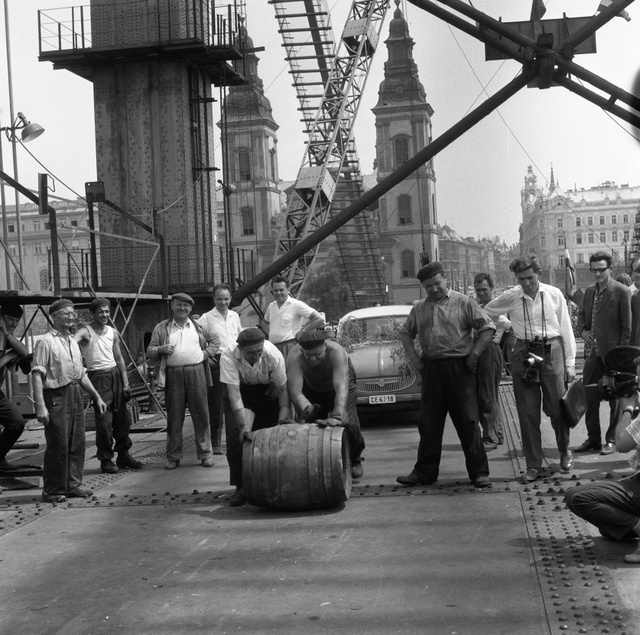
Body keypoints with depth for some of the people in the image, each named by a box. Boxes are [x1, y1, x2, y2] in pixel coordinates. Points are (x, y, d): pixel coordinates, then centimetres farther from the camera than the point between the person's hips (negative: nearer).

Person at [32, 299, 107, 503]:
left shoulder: (73, 342, 16)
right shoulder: (46, 342, -9)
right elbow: (37, 374, -15)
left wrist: (97, 396, 19)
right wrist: (40, 405, -23)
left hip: (75, 394, 8)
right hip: (56, 396, -8)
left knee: (77, 443, 9)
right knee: (58, 445, -5)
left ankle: (72, 485, 19)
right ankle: (53, 491, 5)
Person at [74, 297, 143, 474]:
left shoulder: (113, 332, 11)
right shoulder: (85, 332, -7)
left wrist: (125, 383, 11)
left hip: (115, 374, 6)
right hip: (98, 377, -6)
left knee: (122, 418, 9)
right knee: (104, 421, -7)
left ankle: (123, 455, 23)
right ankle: (105, 459, 5)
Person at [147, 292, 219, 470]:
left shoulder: (198, 326, 14)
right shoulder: (161, 328, 10)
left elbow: (215, 339, 26)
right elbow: (150, 351, 9)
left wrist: (207, 353, 9)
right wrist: (161, 349, -12)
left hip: (196, 373, 0)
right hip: (173, 374, 0)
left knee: (201, 415, 1)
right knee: (174, 417, 2)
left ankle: (205, 453, 9)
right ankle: (173, 457, 10)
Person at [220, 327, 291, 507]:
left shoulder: (274, 355, -33)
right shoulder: (229, 356, -35)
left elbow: (283, 389, -24)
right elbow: (234, 392, -37)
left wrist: (284, 416, -38)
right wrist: (243, 425, -43)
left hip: (268, 391, 1)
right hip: (241, 390, 0)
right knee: (237, 437, -13)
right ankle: (241, 487, -2)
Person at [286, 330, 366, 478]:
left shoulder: (336, 352, -41)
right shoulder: (294, 357, -35)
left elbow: (341, 387, -50)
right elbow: (295, 390, -42)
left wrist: (337, 416, -63)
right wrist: (306, 408, -62)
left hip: (341, 382, -2)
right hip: (312, 389, 2)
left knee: (347, 421, -17)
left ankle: (354, 460, 8)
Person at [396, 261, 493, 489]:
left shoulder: (463, 303, -1)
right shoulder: (419, 309, 12)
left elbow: (488, 328, -2)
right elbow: (405, 333, 22)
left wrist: (473, 355, -8)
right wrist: (414, 359, 9)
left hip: (458, 367, -4)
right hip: (431, 368, 4)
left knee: (467, 421, -3)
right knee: (429, 423, 9)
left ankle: (479, 472, 4)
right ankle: (424, 472, 18)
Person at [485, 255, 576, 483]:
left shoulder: (554, 294, -2)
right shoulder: (510, 298, -1)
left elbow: (566, 329, 2)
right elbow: (485, 315, 15)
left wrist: (570, 362, 2)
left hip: (552, 352, -1)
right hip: (523, 354, 1)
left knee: (557, 408, 6)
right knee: (527, 413, 4)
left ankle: (564, 451, 35)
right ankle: (533, 465, 14)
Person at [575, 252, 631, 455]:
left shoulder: (621, 292, -9)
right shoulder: (589, 291, 10)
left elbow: (627, 326, -9)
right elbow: (581, 315, 21)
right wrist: (583, 330, -1)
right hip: (593, 352, 6)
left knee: (615, 400, 6)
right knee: (590, 398, 10)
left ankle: (612, 440, 14)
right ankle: (593, 438, 21)